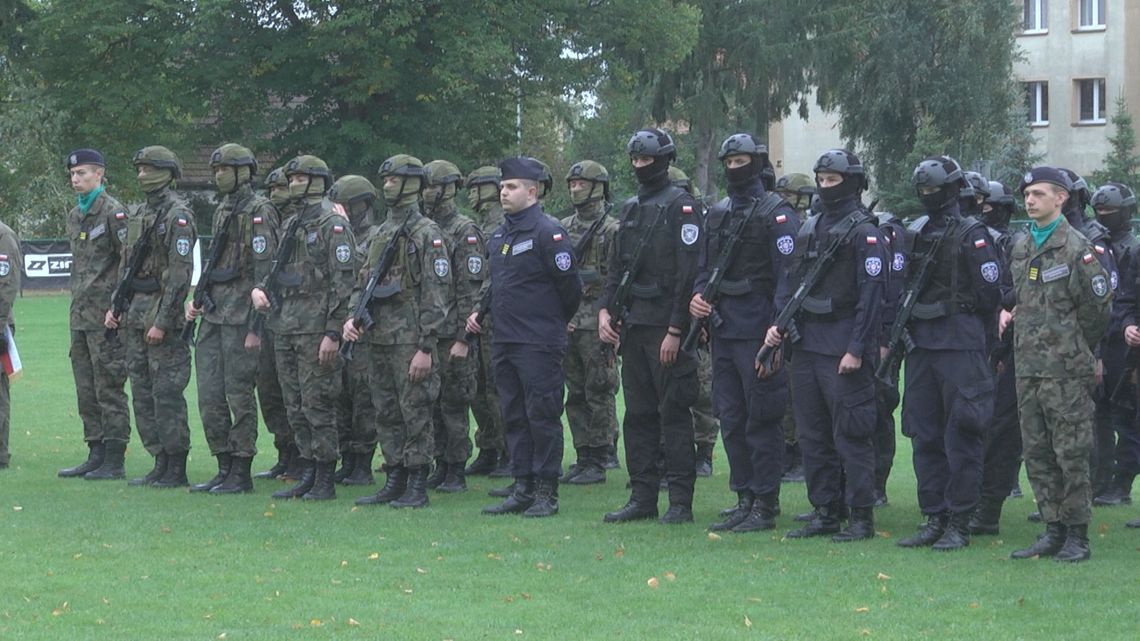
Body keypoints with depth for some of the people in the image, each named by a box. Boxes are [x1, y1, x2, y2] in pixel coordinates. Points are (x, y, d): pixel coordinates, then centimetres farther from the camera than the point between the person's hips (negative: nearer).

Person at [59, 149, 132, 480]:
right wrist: (77, 304, 18)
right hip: (81, 315, 9)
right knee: (86, 391, 11)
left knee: (109, 389, -6)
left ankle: (114, 462, -3)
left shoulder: (113, 212, -10)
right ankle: (96, 456, 17)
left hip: (106, 316, -9)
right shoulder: (74, 216, 16)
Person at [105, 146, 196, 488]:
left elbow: (181, 273, -18)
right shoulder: (143, 213, 17)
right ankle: (160, 463, 16)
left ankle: (176, 469, -3)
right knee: (142, 392, 10)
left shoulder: (178, 215, -12)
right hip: (136, 312, 9)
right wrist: (115, 306, 15)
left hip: (162, 309, -9)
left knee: (167, 392, -7)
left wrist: (162, 321, -21)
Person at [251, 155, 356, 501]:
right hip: (284, 328, 8)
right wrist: (259, 288, 4)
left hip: (315, 329, -8)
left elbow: (343, 282, -13)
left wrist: (333, 333, -19)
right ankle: (307, 475, 16)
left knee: (318, 406, -6)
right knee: (295, 407, 10)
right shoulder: (290, 225, 18)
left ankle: (325, 482, -2)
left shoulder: (333, 225, -8)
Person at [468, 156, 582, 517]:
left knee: (542, 416, -4)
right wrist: (480, 312, 14)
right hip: (504, 343, 8)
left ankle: (547, 494, 0)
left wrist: (553, 325, 3)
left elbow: (570, 287, -8)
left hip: (539, 345, -8)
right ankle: (522, 489, 16)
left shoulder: (548, 233, -10)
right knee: (514, 417, 10)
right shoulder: (499, 236, 15)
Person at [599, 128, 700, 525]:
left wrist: (676, 331, -18)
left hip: (666, 326, -8)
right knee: (638, 414, 8)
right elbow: (617, 266, 21)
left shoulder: (681, 207, -8)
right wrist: (606, 309, 5)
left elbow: (688, 272, -14)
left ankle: (681, 502, -3)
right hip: (633, 325, 8)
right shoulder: (631, 209, 17)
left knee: (673, 414, -6)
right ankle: (642, 498, 13)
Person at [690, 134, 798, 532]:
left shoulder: (776, 213, -6)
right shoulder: (717, 214, 16)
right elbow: (706, 267, 23)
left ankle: (765, 507, 0)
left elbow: (788, 272, -13)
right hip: (723, 330, 8)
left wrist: (777, 326, -22)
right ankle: (745, 500, 17)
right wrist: (698, 297, 2)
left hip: (757, 331, -8)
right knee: (731, 419, 10)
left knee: (762, 420, -4)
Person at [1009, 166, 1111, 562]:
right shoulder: (1021, 248, 13)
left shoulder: (1078, 249, -8)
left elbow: (1097, 310, -4)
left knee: (1071, 455, -4)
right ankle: (1053, 531, 15)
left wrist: (1077, 351, 4)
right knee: (1037, 454, 8)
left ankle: (1077, 537, 1)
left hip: (1066, 370, -7)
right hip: (1028, 367, 7)